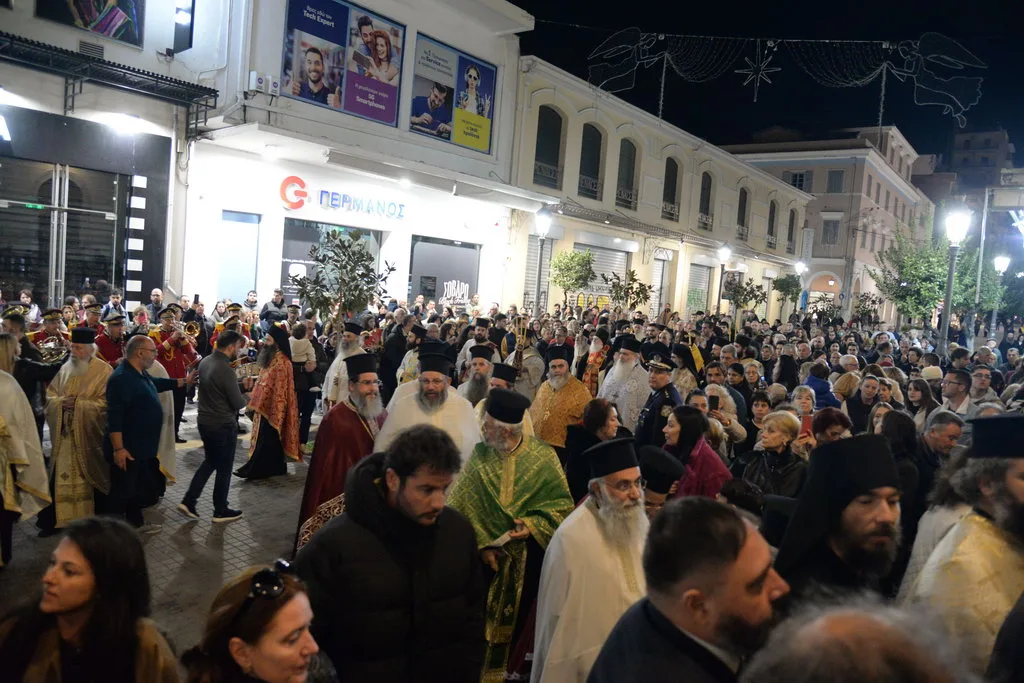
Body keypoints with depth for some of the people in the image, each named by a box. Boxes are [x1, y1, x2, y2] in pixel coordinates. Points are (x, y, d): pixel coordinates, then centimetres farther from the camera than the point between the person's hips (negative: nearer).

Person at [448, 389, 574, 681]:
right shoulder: (480, 455, -12)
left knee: (517, 614, 16)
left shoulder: (543, 457, -15)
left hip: (528, 556, 0)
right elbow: (464, 505, -9)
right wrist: (482, 543, -15)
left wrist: (534, 525, -21)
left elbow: (562, 503, -8)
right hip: (487, 553, 0)